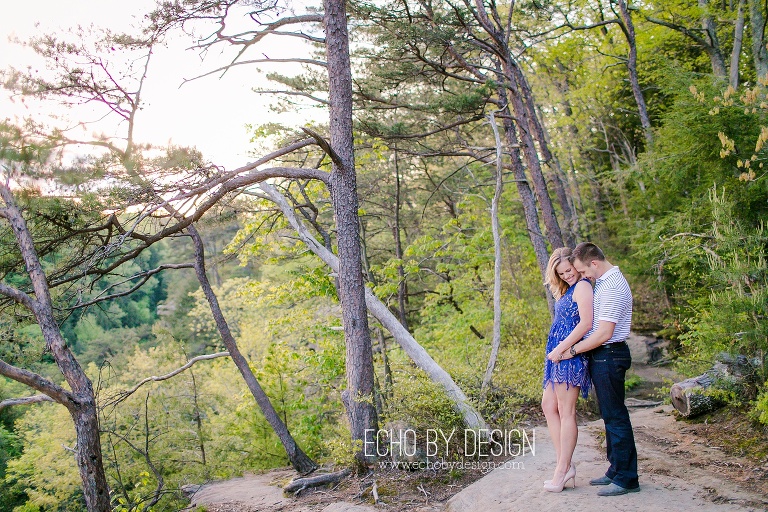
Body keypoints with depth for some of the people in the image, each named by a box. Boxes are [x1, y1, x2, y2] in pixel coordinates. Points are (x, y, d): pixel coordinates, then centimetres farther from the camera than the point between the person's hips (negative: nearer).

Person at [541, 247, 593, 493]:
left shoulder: (582, 286, -10)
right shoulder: (567, 290, 19)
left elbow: (586, 323, -21)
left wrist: (561, 349, -20)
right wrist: (557, 351, 6)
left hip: (570, 355, -10)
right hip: (559, 356, 10)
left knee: (566, 411, -4)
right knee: (548, 405, 11)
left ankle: (562, 470, 4)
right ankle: (564, 465, 15)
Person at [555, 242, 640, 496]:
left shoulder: (612, 287, -20)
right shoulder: (605, 281, 13)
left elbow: (604, 333, -23)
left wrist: (572, 350, -15)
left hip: (608, 356, -11)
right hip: (603, 356, 11)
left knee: (615, 416, -3)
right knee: (611, 415, 16)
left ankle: (626, 479, 5)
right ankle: (616, 471, 26)